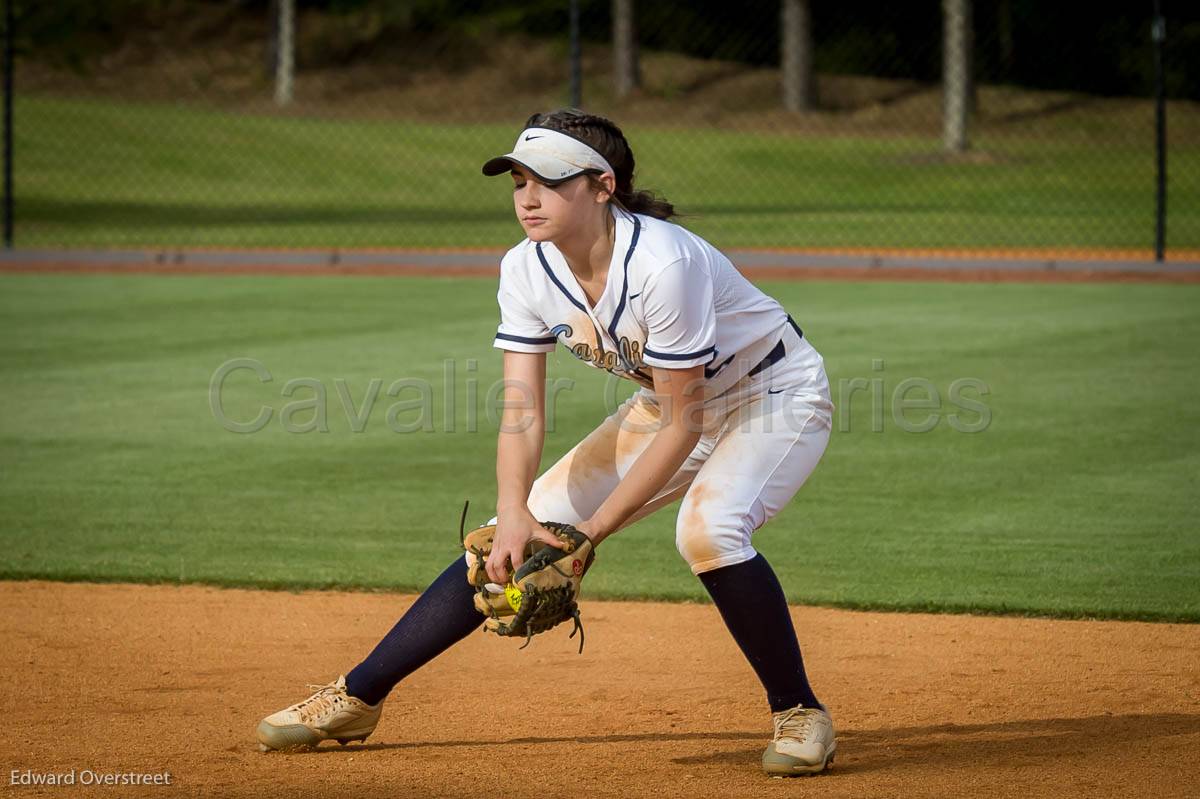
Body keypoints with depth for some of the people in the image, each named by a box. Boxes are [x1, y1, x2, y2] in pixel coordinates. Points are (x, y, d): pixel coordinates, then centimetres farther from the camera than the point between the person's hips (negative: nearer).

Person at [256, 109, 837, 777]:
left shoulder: (663, 264, -34)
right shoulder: (528, 270, -14)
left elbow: (683, 424, -27)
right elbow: (523, 410, -14)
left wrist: (595, 530, -27)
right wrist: (516, 512, -32)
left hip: (776, 394, -6)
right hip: (665, 405, 6)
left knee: (709, 529, -35)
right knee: (511, 540, -2)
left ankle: (800, 713, -14)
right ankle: (357, 698, 7)